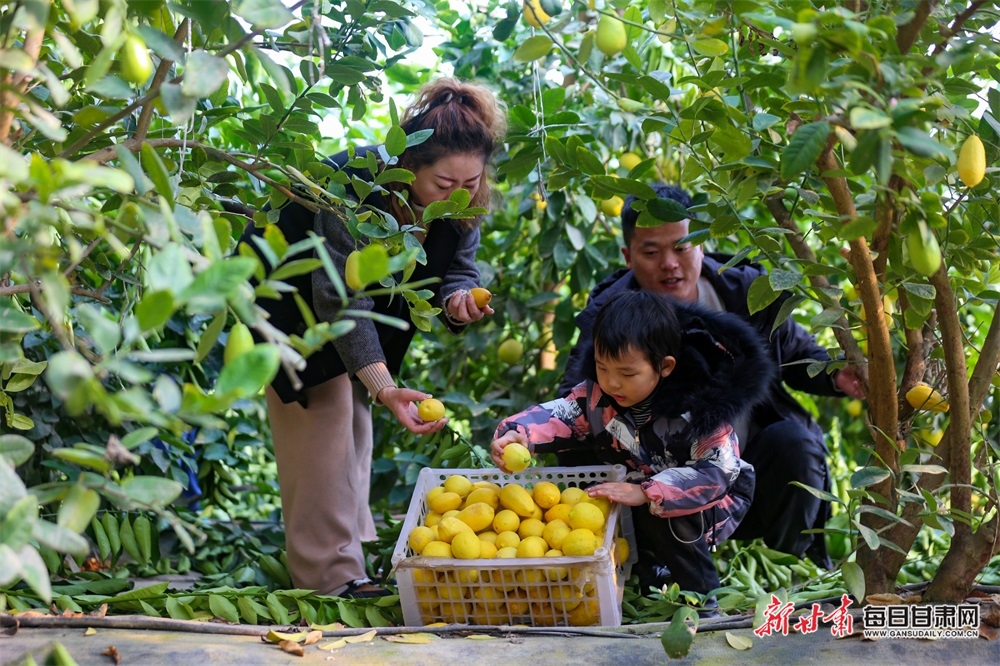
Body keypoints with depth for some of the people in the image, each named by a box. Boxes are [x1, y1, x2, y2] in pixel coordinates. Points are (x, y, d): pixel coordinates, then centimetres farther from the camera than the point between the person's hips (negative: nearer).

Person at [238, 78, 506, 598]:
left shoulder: (463, 203, -21)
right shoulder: (355, 185, -40)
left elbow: (457, 267, -11)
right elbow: (342, 300, -44)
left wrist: (457, 299, -38)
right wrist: (385, 388, -54)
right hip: (293, 297, -7)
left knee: (354, 423, 12)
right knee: (323, 424, -13)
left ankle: (347, 560, 23)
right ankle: (332, 579, -7)